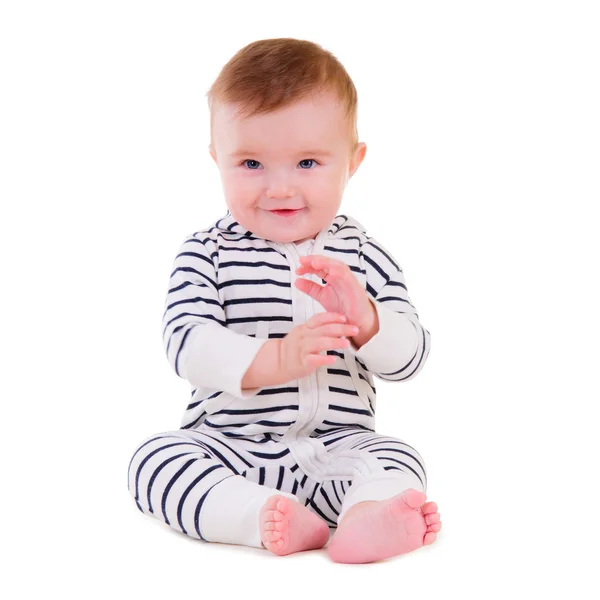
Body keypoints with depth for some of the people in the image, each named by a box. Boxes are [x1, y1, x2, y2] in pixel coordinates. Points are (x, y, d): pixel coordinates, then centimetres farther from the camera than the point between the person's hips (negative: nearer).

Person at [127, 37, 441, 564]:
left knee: (398, 459, -23)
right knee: (155, 457, -24)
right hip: (228, 444, -1)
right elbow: (186, 343, -15)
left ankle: (366, 520, -52)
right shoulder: (206, 254, -1)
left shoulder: (362, 256, 3)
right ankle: (266, 518, -43)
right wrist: (272, 360, -29)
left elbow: (410, 356, -2)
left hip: (338, 446, 1)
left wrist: (365, 321, -25)